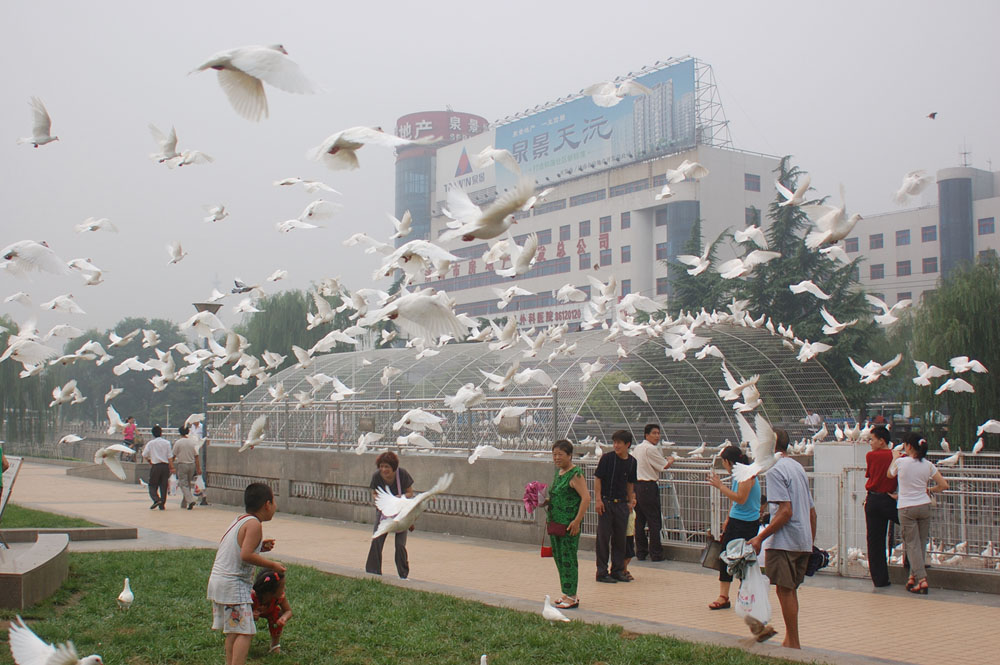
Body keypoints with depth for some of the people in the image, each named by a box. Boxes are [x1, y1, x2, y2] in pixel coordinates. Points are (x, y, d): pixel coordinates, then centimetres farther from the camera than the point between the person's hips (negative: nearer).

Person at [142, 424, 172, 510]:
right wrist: (171, 467, 5)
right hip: (165, 465, 2)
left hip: (155, 466, -2)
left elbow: (144, 455, 1)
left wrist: (149, 461, 19)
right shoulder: (166, 443, 2)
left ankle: (156, 499, -17)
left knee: (152, 485, 6)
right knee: (163, 486, 8)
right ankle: (162, 504, 6)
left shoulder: (150, 443, -1)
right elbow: (169, 456, 0)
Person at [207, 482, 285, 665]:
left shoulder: (239, 520, 15)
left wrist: (259, 547, 15)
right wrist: (272, 565, -14)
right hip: (233, 584, -10)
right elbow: (246, 555, -23)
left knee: (233, 631, 17)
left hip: (216, 580, 10)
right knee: (245, 631, -9)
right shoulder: (254, 524, -14)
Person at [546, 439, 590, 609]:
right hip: (556, 523, 9)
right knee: (558, 557, 13)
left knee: (568, 557, -6)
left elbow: (586, 498, -20)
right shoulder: (559, 473, 14)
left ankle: (572, 597, -1)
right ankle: (568, 593, 24)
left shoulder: (575, 475, -14)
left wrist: (577, 521, -23)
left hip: (569, 524, -9)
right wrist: (546, 502, 10)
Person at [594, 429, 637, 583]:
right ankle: (602, 572, 6)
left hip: (622, 503, 4)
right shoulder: (607, 459, -8)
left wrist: (631, 500, 15)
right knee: (604, 537, 0)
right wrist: (598, 499, -13)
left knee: (620, 538, 10)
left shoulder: (632, 462, 5)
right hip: (606, 502, -4)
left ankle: (618, 570, 21)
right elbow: (597, 478, -7)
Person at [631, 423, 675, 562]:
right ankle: (655, 553, 2)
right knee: (654, 521, -1)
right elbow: (665, 466, -8)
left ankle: (641, 552, 15)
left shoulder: (637, 448, 13)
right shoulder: (651, 449, -13)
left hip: (636, 485, 8)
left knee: (639, 520, 10)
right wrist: (671, 461, 14)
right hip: (648, 487, -8)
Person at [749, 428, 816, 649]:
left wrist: (760, 537, -17)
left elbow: (786, 511, -19)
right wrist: (810, 542, 24)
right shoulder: (798, 467, 16)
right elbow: (812, 511, 17)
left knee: (784, 590, -2)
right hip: (804, 541, 9)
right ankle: (790, 639, 20)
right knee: (790, 589, 15)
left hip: (784, 541, -9)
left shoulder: (775, 469, -11)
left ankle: (793, 643, 2)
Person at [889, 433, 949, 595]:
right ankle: (913, 577, 19)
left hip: (906, 508, -4)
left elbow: (889, 474, 12)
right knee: (921, 543, 14)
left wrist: (895, 458, 25)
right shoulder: (927, 465, 0)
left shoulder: (900, 462, -10)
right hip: (924, 506, 4)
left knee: (912, 544, 0)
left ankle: (921, 579, -10)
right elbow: (944, 485, 2)